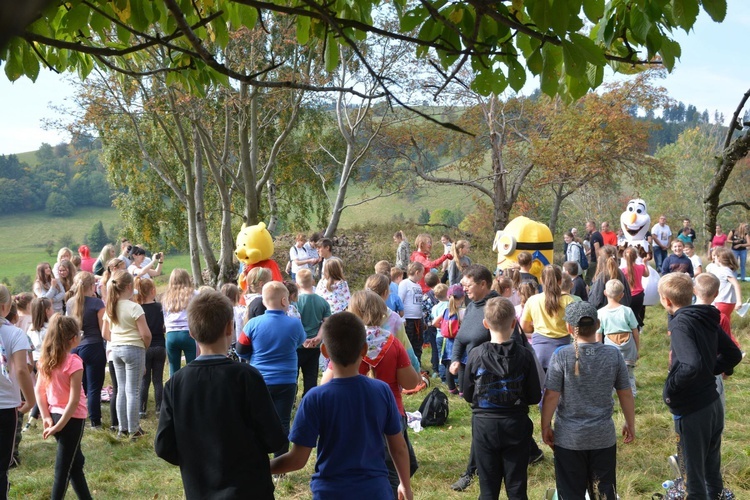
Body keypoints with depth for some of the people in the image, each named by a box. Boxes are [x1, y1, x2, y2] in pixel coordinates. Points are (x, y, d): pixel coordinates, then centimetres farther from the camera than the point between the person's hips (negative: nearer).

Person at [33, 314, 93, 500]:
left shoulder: (45, 360, 0)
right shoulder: (73, 362, -19)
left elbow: (38, 390, 4)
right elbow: (74, 400, -21)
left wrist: (46, 417, 3)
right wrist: (59, 426, -14)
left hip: (54, 414, 7)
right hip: (71, 418, -7)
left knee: (75, 460, 21)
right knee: (64, 468, 2)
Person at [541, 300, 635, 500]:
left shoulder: (561, 356, -14)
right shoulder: (613, 355, -5)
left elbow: (551, 396, -13)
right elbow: (626, 394, 2)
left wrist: (545, 426, 1)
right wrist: (630, 424, 16)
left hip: (569, 439, -2)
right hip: (603, 437, 2)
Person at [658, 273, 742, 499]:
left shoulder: (681, 323, -21)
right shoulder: (707, 319, 4)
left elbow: (691, 365, -34)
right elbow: (733, 355, 13)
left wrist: (670, 389, -19)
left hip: (691, 411, -8)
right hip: (713, 405, 8)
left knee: (693, 474, 7)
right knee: (712, 470, 22)